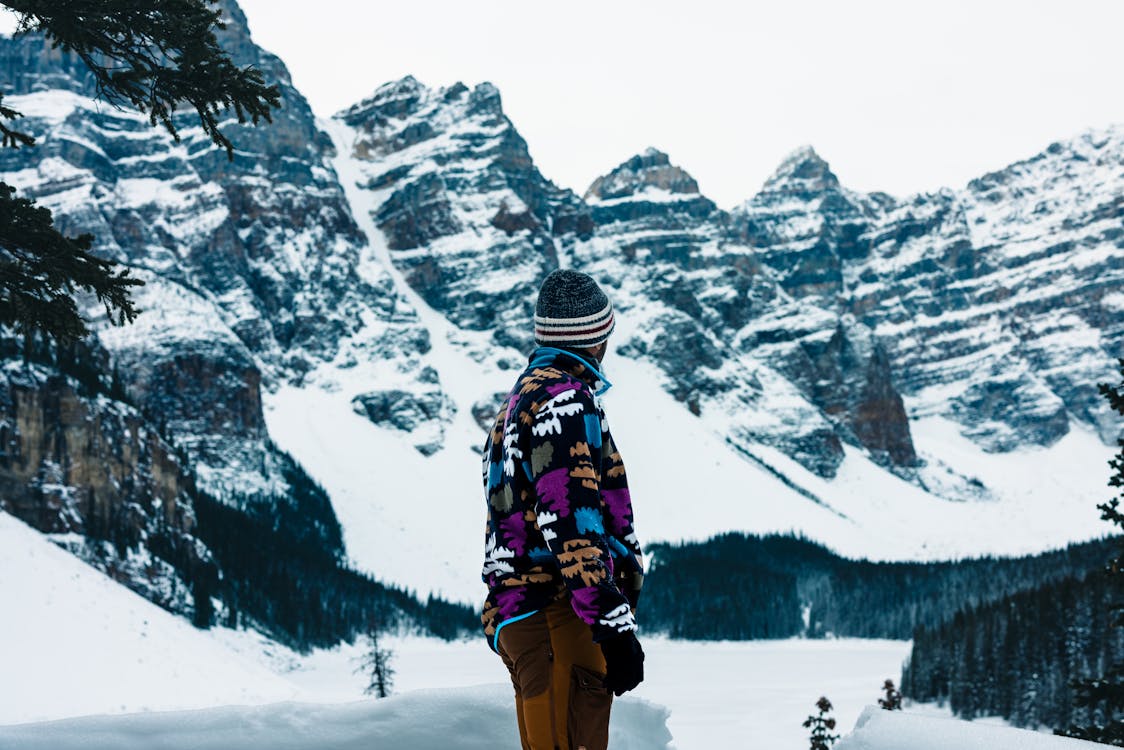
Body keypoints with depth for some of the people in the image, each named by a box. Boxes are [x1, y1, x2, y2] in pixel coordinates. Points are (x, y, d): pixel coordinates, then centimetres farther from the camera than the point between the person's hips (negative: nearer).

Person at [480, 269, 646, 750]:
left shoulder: (521, 398, 22)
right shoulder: (566, 398, -10)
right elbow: (570, 521, -19)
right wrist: (614, 625, -22)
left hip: (518, 615, 10)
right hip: (560, 615, -10)